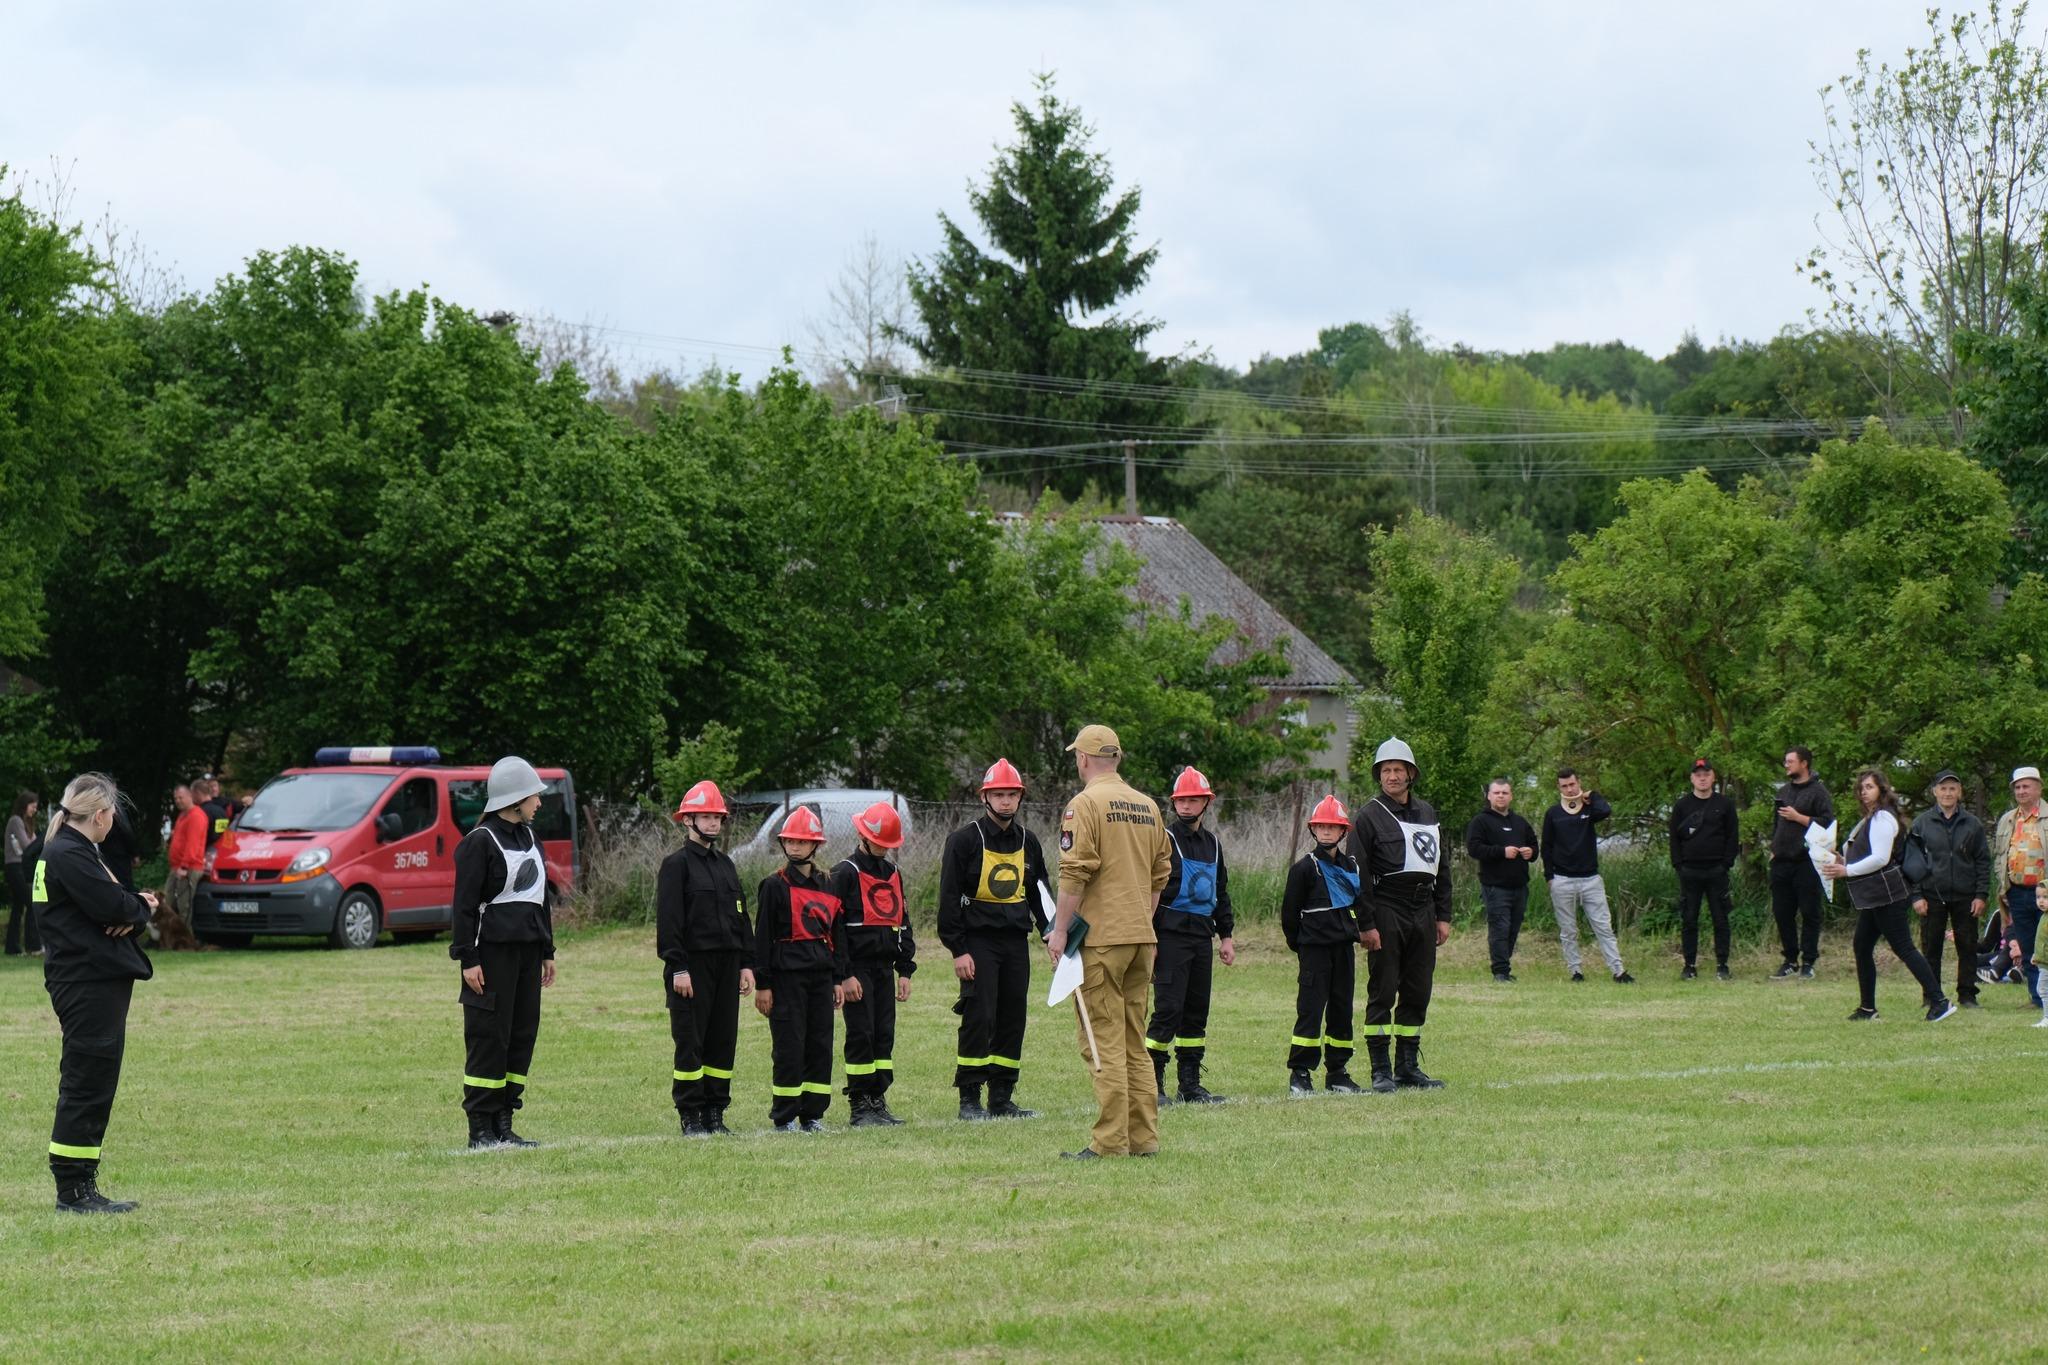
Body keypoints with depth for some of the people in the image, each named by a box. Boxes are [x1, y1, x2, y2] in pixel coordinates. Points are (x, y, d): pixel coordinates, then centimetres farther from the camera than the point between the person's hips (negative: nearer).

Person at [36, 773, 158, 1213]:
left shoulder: (74, 851, 19)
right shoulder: (68, 856, -14)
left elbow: (116, 903, 15)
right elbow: (112, 906, -22)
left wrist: (134, 911, -7)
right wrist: (140, 907, -2)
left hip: (97, 983, 11)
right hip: (87, 983, -11)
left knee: (89, 1085, 12)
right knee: (87, 1084, -8)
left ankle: (80, 1187, 16)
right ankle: (73, 1190, -6)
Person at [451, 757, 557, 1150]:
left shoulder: (529, 837, 16)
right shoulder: (480, 841, -9)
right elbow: (464, 904, -12)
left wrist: (547, 951, 21)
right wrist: (468, 959, -17)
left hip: (527, 950, 8)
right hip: (493, 951, -8)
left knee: (523, 1035, 7)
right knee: (489, 1038, -7)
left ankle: (503, 1125, 12)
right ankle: (480, 1129, -4)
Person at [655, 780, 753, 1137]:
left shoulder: (725, 864, 17)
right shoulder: (676, 865, -4)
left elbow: (741, 917, 20)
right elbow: (668, 920, -10)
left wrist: (746, 964, 12)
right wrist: (678, 968, -17)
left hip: (727, 965, 7)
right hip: (692, 965, -7)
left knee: (723, 1041, 7)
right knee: (690, 1042, -4)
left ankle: (715, 1114, 13)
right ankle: (690, 1117, 0)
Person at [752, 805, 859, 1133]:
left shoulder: (827, 886, 13)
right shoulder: (774, 885, -3)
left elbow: (837, 934, 17)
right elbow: (762, 936, -4)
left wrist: (840, 979, 12)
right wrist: (762, 984, -8)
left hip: (821, 975, 5)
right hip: (786, 975, -5)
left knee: (821, 1046, 5)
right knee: (789, 1047, -5)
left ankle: (813, 1114, 13)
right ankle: (784, 1117, 2)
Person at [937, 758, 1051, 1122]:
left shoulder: (1027, 842, 12)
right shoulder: (965, 840, -5)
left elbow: (1039, 896, 21)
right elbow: (949, 898, -7)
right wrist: (958, 951, -13)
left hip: (1016, 941, 6)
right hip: (978, 940, -5)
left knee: (1013, 1020, 6)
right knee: (979, 1019, -9)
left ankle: (1002, 1098, 12)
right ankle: (969, 1100, -3)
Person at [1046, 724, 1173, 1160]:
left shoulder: (1085, 804, -8)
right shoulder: (1147, 806, 14)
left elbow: (1075, 874, -15)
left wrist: (1060, 930, -11)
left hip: (1101, 937, -7)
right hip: (1142, 937, 7)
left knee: (1102, 1039, -6)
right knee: (1133, 1041, 13)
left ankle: (1110, 1141, -10)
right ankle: (1143, 1137, 12)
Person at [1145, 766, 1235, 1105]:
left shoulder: (1213, 844, 17)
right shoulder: (1163, 840, -4)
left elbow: (1221, 894, 26)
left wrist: (1227, 935, 20)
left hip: (1202, 936, 7)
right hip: (1171, 936, -7)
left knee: (1197, 1013, 8)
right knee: (1168, 1010, -11)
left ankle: (1190, 1083, 13)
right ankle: (1152, 1084, -7)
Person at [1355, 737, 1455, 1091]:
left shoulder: (1427, 813, 15)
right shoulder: (1370, 816, -3)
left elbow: (1441, 868, 20)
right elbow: (1359, 874, -8)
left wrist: (1443, 916, 13)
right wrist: (1366, 925, -14)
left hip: (1423, 912, 6)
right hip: (1387, 912, -6)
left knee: (1418, 992, 8)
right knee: (1382, 992, -5)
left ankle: (1408, 1067, 15)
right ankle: (1381, 1071, -3)